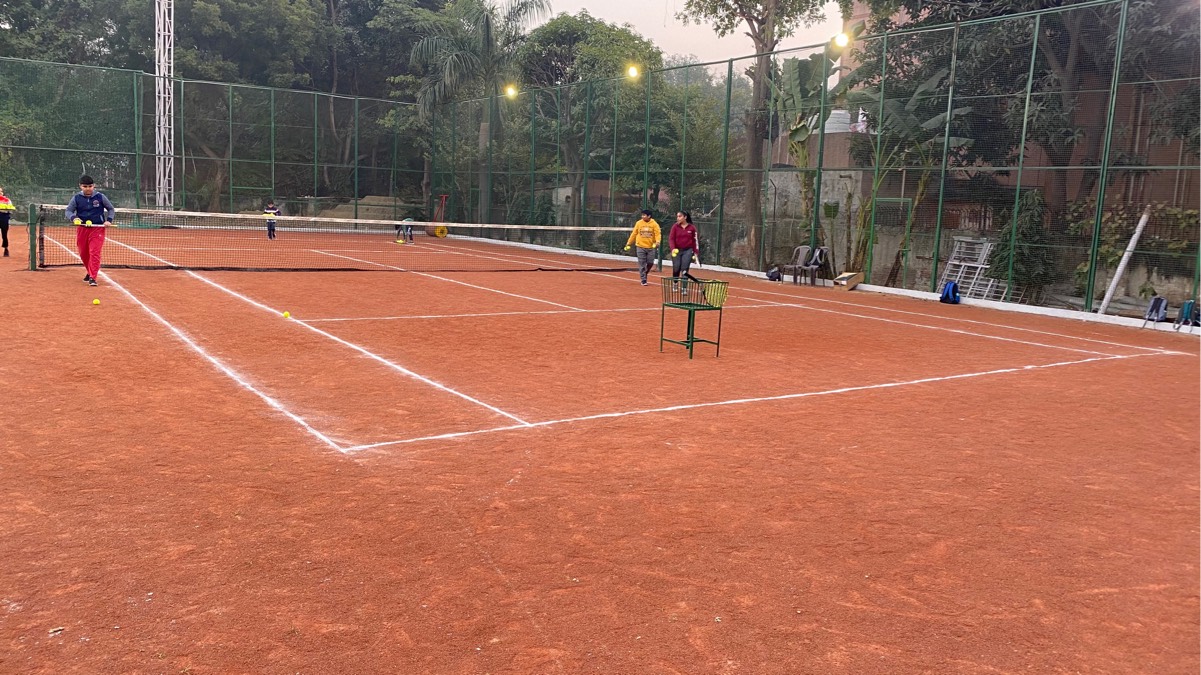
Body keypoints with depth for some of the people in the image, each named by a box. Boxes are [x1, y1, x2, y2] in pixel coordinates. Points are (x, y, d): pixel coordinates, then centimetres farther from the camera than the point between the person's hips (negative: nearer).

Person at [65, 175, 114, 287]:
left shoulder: (100, 197, -2)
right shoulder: (76, 198, 0)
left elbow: (111, 209, 9)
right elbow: (68, 210, 4)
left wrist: (109, 220, -8)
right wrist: (73, 218, -18)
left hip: (97, 228, -3)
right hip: (82, 229, 3)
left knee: (94, 253, -14)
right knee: (83, 254, 13)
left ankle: (92, 278, -14)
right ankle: (90, 272, 37)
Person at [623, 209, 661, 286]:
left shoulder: (654, 224, -2)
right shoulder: (639, 223, 3)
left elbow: (658, 234, -9)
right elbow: (634, 234, 9)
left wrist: (658, 241, -28)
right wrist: (628, 243, 10)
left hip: (651, 247, 0)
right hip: (641, 247, 0)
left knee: (650, 263, 3)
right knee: (642, 264, -2)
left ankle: (644, 273, 31)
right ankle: (643, 280, 4)